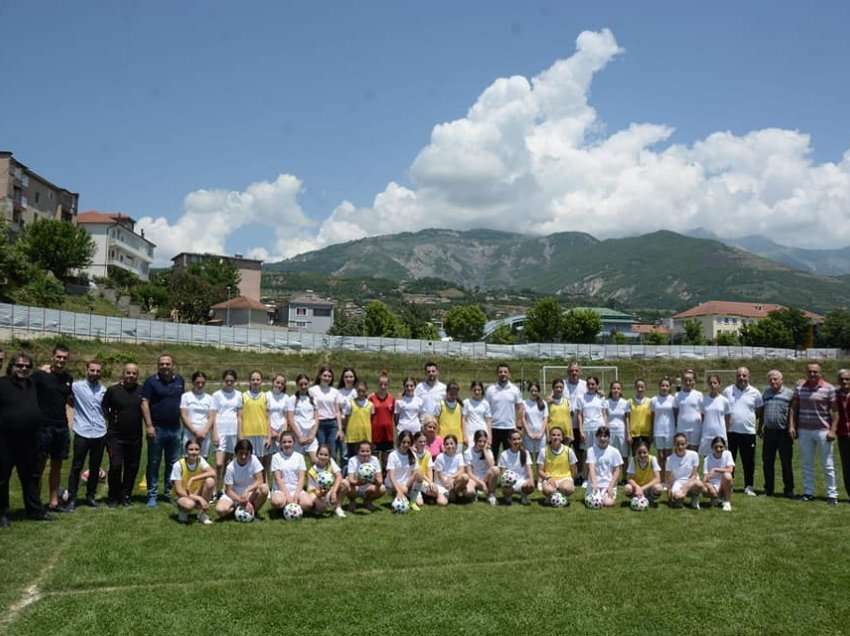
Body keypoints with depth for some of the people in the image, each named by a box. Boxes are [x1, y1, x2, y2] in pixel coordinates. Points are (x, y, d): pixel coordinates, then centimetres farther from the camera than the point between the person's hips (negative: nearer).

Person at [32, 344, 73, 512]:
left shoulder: (68, 378, 11)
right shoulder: (39, 375, -6)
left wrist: (69, 424, 11)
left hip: (61, 428, 5)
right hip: (43, 427, -5)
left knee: (57, 466, 11)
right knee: (39, 466, -1)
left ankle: (53, 501, 19)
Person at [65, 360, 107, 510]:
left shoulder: (103, 390, 10)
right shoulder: (76, 386, -1)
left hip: (100, 434, 3)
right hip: (82, 434, -3)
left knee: (95, 467, 11)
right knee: (77, 467, 1)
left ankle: (91, 496, 23)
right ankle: (71, 499, 8)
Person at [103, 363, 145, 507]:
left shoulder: (142, 391, 4)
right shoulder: (113, 390, -2)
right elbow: (104, 409, 6)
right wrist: (111, 420, 0)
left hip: (135, 437, 3)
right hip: (115, 436, -3)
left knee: (132, 468, 6)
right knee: (115, 466, -7)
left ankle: (125, 496, 20)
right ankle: (112, 497, 10)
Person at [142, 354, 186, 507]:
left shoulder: (179, 381, 9)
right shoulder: (151, 381, -4)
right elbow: (144, 402, -9)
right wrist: (149, 425, -15)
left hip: (175, 429, 4)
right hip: (157, 429, -4)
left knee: (173, 463, 10)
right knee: (154, 463, 3)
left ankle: (169, 492, 21)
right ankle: (152, 495, 9)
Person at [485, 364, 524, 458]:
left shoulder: (515, 390, 3)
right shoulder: (490, 390, 1)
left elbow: (519, 408, 6)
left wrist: (517, 425, -2)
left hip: (510, 428, 0)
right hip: (494, 428, 0)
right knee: (492, 454, 6)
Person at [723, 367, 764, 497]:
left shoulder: (755, 393, 2)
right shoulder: (727, 391, 3)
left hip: (748, 432, 0)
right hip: (730, 431, 0)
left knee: (749, 461, 6)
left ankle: (749, 486, 16)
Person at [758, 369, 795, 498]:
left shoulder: (789, 393, -2)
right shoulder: (766, 393, 12)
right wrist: (760, 427, 15)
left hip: (784, 432, -4)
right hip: (769, 432, 4)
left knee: (786, 462, 1)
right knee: (767, 462, 8)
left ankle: (788, 489, 11)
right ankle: (768, 489, 18)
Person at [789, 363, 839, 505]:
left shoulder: (829, 388, -4)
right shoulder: (799, 387, 5)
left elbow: (834, 411, -4)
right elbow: (794, 408, 9)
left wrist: (833, 430, -11)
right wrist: (792, 426, 1)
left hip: (823, 431, -3)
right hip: (804, 431, 3)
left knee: (828, 465, 3)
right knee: (806, 464, 10)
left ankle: (832, 494, 10)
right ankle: (808, 492, 19)